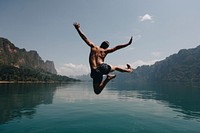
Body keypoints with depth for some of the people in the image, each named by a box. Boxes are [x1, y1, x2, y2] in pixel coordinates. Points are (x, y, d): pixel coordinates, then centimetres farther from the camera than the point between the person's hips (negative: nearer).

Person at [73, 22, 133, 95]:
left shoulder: (93, 47, 9)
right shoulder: (105, 51, 8)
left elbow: (85, 38, 7)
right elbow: (117, 47, 9)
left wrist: (78, 29, 12)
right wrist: (128, 44, 16)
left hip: (95, 72, -1)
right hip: (103, 67, 1)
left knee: (97, 91, 8)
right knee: (115, 67, 34)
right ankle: (128, 69, 46)